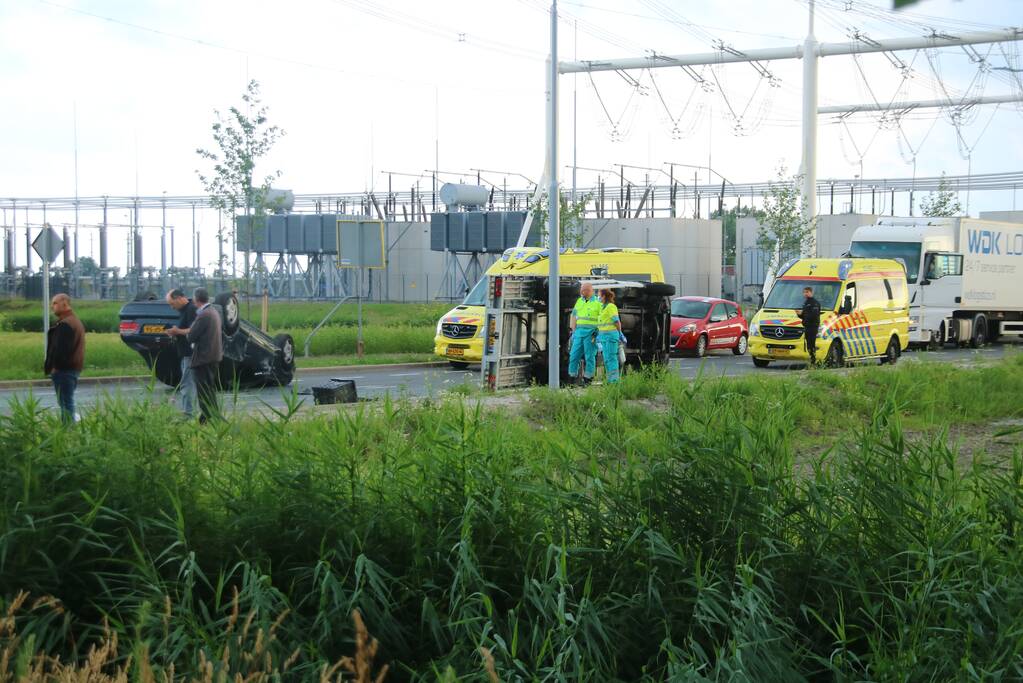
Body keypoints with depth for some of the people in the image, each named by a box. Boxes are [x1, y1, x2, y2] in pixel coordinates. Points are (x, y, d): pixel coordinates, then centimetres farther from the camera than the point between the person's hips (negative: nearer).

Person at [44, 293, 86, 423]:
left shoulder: (65, 325, -18)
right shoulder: (75, 321, 17)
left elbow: (60, 349, -24)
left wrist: (52, 367, -18)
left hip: (64, 369, -11)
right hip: (74, 368, 11)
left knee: (66, 403, -9)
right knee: (68, 402, 16)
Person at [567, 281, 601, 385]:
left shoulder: (597, 303, -3)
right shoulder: (579, 301, 14)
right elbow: (573, 316, 20)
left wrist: (598, 333, -10)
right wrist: (573, 330, 11)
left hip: (591, 333, -5)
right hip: (579, 332, 5)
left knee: (589, 356, -3)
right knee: (574, 354, 3)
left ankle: (588, 377, 3)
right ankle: (572, 376, 10)